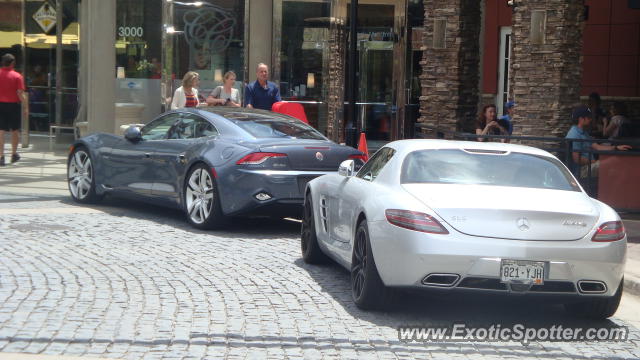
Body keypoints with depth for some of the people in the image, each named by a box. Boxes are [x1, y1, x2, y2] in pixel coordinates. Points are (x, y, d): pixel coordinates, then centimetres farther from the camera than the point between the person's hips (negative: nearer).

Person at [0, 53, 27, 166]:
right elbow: (20, 93, -12)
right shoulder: (17, 76, -8)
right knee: (15, 130, 15)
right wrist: (26, 107, -7)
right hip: (13, 105, -1)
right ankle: (14, 154, 25)